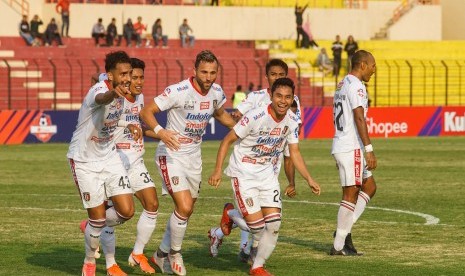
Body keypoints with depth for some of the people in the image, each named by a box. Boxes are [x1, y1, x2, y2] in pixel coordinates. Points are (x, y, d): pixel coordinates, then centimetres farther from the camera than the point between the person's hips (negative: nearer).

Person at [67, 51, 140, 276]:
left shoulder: (120, 93, -2)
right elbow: (101, 99, -54)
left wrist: (129, 126, 4)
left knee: (127, 211, -3)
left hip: (109, 157, 7)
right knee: (98, 217, -3)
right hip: (85, 161, -7)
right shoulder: (98, 90, -26)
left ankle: (92, 229, 27)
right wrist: (114, 93, -77)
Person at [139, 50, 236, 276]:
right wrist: (159, 131, -40)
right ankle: (174, 253, 6)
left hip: (194, 155, 7)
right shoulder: (178, 91, -23)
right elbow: (146, 111, -23)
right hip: (171, 154, -7)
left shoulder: (216, 92, -2)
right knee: (184, 207, -18)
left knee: (187, 210, 15)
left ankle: (162, 254, 34)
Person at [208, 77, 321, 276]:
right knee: (256, 225, -12)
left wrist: (309, 179, 1)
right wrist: (217, 170, -19)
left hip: (266, 173, 6)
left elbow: (294, 153, 9)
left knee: (274, 223, -3)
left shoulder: (291, 121, -4)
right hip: (243, 173, -6)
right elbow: (228, 140, -14)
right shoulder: (256, 117, -22)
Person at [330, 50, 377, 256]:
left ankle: (345, 230, 9)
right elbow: (359, 118, -20)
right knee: (351, 193, -5)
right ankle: (339, 245, -3)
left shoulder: (343, 84, 18)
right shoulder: (356, 86, -13)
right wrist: (369, 149, -22)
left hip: (341, 146, 10)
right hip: (351, 148, -10)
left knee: (369, 187, 15)